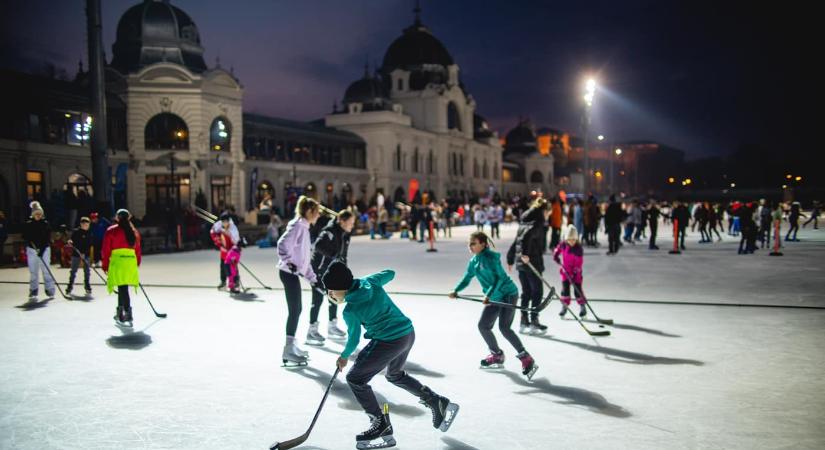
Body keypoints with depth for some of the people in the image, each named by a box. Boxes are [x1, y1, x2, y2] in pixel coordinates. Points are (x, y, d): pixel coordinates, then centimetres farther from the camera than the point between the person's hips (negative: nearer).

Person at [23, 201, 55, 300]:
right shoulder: (28, 224, 4)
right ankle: (33, 292, 8)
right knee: (33, 271, 3)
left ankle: (50, 290, 4)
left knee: (46, 270, -3)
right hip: (32, 249, 2)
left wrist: (41, 249, -17)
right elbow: (25, 237, 6)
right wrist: (29, 240, -17)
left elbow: (47, 238, -7)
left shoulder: (46, 224, -1)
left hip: (44, 249, -2)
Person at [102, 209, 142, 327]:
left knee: (122, 288, -6)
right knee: (123, 288, 16)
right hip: (131, 261, 4)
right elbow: (137, 250, 15)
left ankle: (128, 316, -12)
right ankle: (120, 313, 26)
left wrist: (105, 264, 7)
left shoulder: (111, 231, 0)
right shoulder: (134, 232, 13)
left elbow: (106, 249, 0)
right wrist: (137, 264, 22)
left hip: (117, 261, -4)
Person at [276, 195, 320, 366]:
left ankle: (291, 346, 25)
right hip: (289, 273, -10)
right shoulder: (297, 225, -11)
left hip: (294, 273, 10)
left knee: (296, 310, 15)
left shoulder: (304, 227, 17)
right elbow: (283, 244, -25)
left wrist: (312, 277, 22)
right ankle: (288, 351, -4)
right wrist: (288, 262, -32)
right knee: (294, 310, -8)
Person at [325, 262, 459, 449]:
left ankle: (382, 426, 4)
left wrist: (344, 357, 18)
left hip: (389, 342, -9)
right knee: (394, 375, 32)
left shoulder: (350, 311, -14)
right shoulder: (369, 281, 1)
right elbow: (390, 273, 18)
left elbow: (353, 339, 0)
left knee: (355, 378, 3)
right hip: (408, 333, 9)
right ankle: (438, 403, 32)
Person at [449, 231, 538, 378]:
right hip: (494, 298, 9)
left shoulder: (491, 257, -17)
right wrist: (456, 291, -1)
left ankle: (527, 360, -14)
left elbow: (499, 277, -22)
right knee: (483, 325, 7)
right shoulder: (474, 261, 7)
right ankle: (497, 355, 28)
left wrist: (489, 295, -31)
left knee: (504, 327, -19)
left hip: (508, 294, -9)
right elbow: (467, 278, 15)